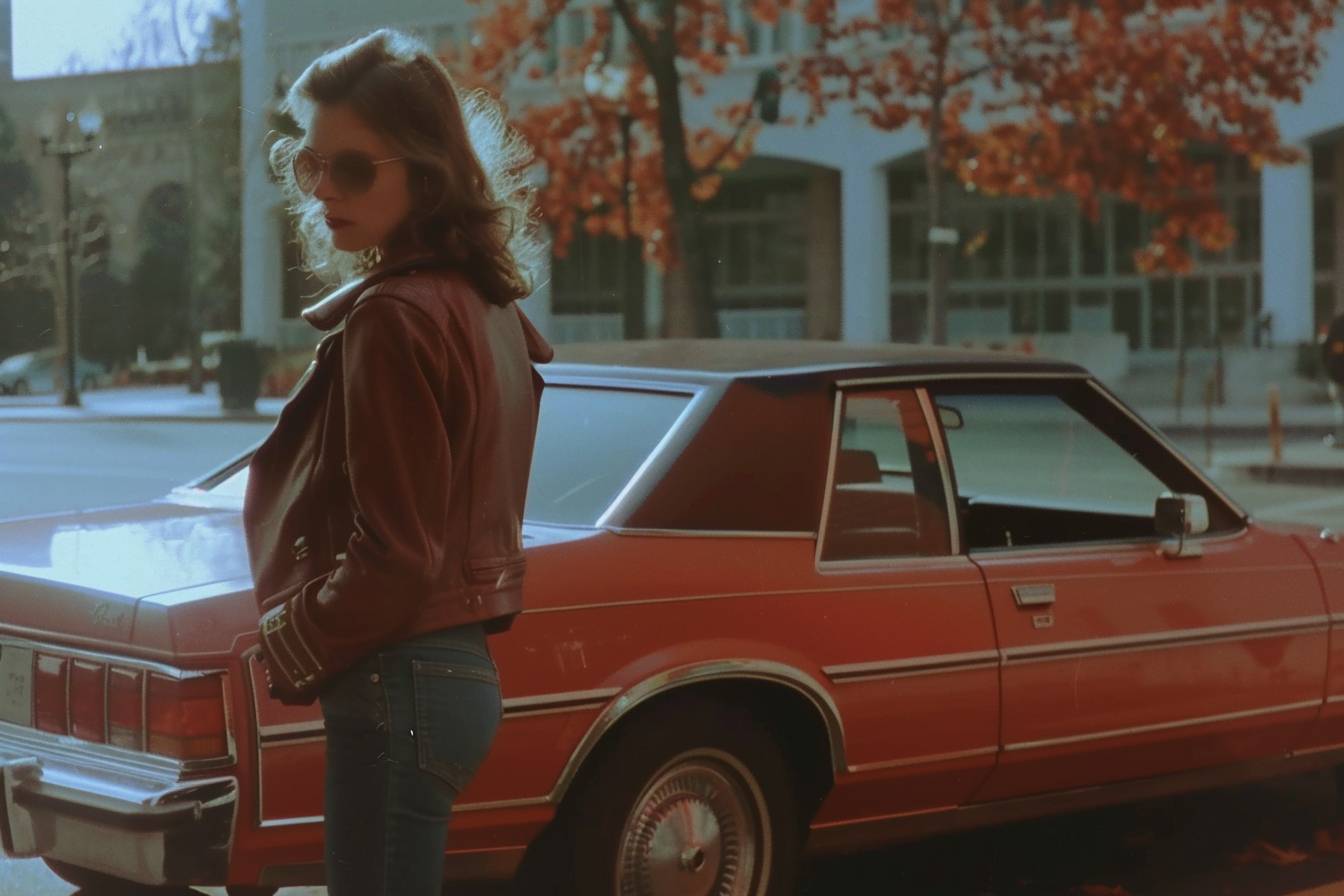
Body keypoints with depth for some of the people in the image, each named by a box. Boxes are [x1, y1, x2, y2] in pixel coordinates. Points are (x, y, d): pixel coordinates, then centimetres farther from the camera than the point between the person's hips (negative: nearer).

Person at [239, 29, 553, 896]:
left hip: (398, 684, -9)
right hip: (465, 666, 9)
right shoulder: (486, 306, 11)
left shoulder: (394, 318, -17)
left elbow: (392, 555, -19)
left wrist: (287, 646, -5)